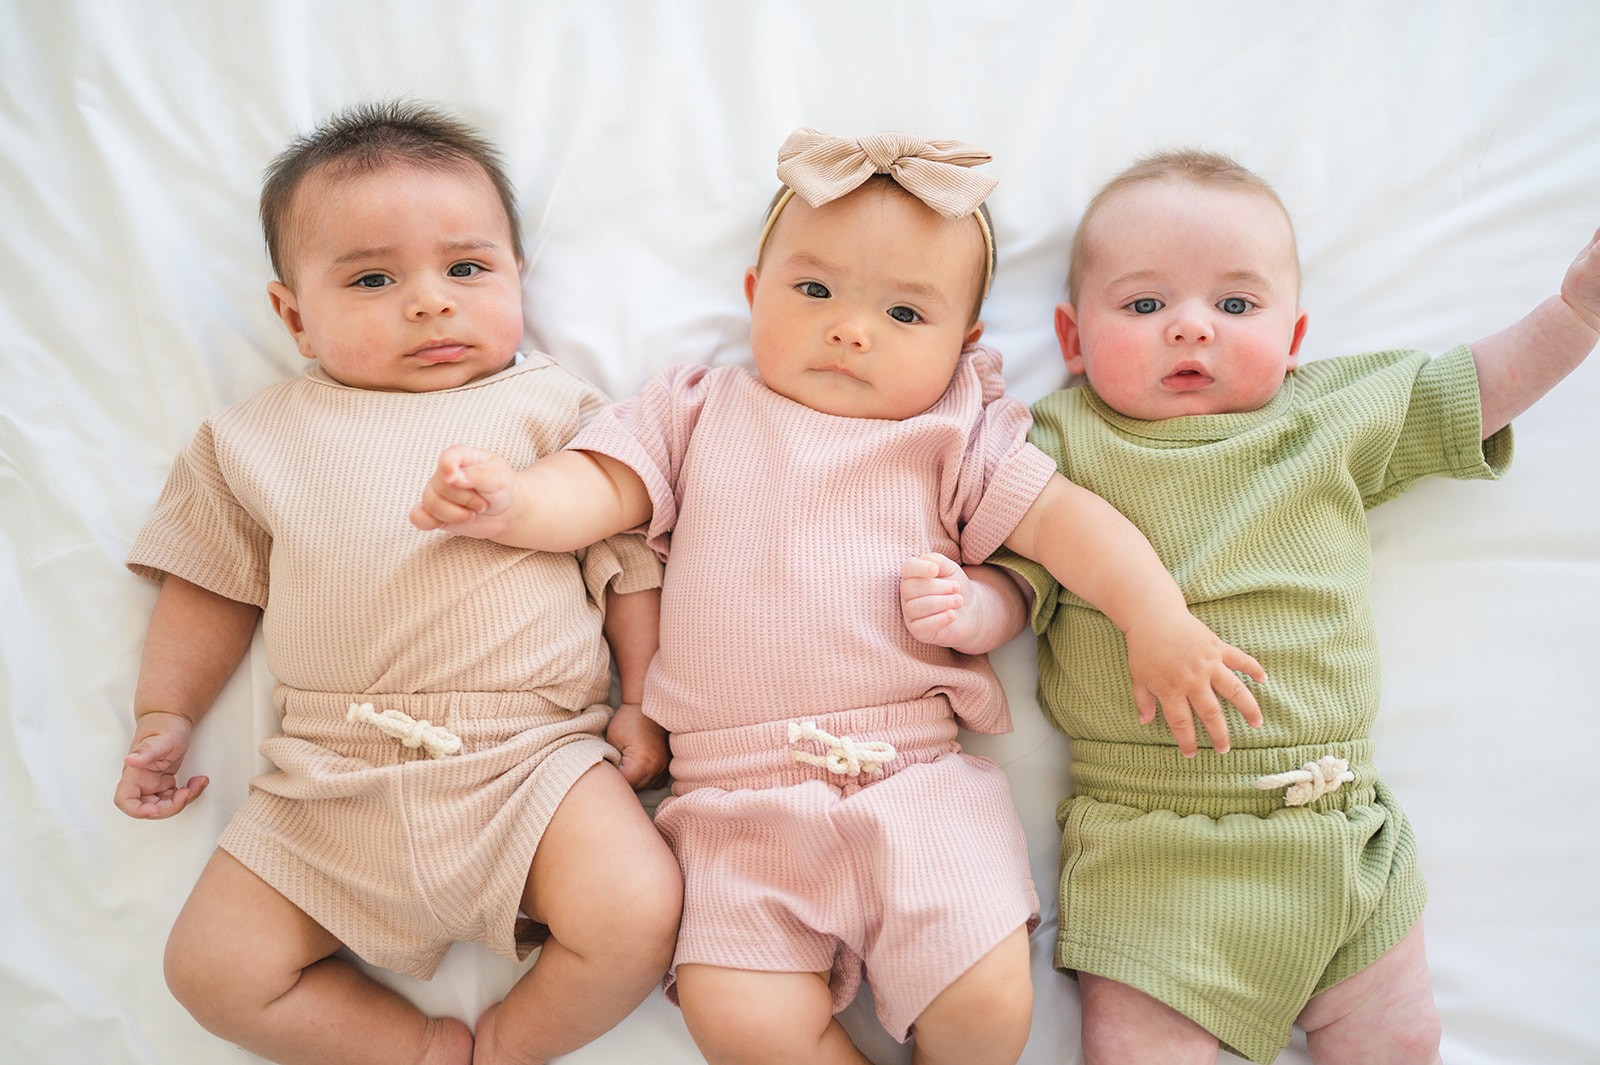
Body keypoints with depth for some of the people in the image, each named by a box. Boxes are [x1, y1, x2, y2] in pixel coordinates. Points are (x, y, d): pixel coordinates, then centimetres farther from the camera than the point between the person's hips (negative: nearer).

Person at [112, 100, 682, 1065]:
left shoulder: (554, 409, 3)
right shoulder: (261, 441, 10)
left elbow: (627, 558, 3)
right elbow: (214, 584, 19)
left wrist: (650, 706, -2)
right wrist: (163, 715, 15)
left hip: (530, 755, -2)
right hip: (331, 779, 3)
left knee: (640, 917, -20)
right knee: (215, 972, -2)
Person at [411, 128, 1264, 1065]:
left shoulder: (953, 438, 10)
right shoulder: (698, 414, 13)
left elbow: (1063, 517, 3)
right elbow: (597, 491, 4)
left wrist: (1157, 619, -11)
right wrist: (513, 501, -18)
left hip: (916, 782, 0)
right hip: (738, 796, 1)